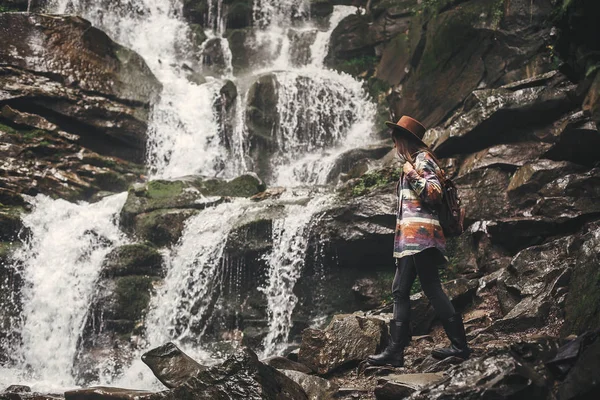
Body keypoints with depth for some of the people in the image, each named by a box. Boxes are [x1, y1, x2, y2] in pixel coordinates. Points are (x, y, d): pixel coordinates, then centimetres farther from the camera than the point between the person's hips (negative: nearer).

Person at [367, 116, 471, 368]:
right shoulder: (411, 162, 23)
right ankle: (395, 350, 4)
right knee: (399, 291, 5)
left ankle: (460, 345, -6)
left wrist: (413, 175, -17)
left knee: (432, 290, -10)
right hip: (410, 238, 10)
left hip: (420, 236, -10)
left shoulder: (422, 160, -5)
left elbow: (435, 194, -16)